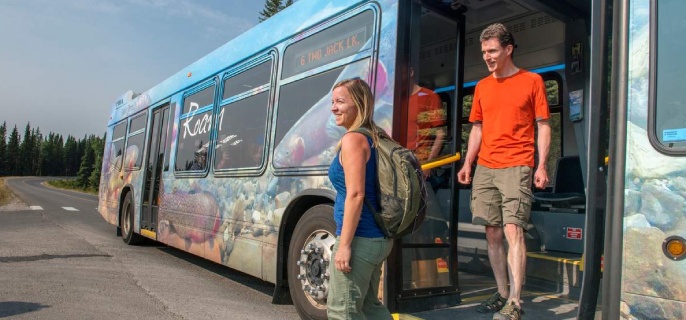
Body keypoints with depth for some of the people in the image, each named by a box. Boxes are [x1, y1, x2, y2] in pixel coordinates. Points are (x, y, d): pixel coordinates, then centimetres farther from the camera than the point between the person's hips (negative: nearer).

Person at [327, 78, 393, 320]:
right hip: (377, 237, 10)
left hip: (360, 239, -10)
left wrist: (344, 244, -20)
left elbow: (356, 194, -21)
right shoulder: (374, 137, 13)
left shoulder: (353, 139, -14)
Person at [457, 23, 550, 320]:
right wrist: (467, 163, 8)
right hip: (485, 168, 5)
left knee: (513, 230, -12)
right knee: (492, 233, 6)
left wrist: (542, 166, -8)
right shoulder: (482, 86, 15)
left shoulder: (532, 81, 3)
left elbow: (543, 126, 2)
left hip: (517, 167, -5)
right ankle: (502, 293, 19)